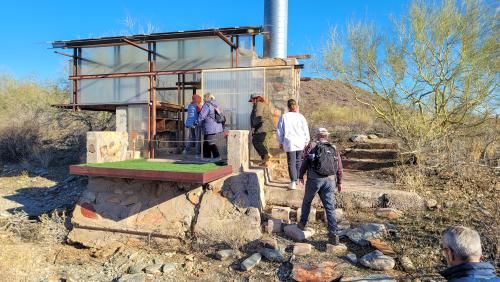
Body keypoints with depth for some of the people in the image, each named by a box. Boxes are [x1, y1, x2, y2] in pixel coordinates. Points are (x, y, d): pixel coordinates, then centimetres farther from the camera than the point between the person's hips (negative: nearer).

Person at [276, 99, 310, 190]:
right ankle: (297, 179, 26)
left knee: (291, 163, 0)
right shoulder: (300, 116, -2)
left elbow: (279, 131, 0)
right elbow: (306, 130, 3)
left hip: (289, 143, -2)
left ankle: (293, 182, -6)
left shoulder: (284, 117, -4)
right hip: (300, 143, 2)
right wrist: (306, 142, 15)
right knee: (298, 162, 16)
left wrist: (280, 142, 11)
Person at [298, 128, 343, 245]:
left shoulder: (312, 146, 2)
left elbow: (305, 163, -2)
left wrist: (301, 176, 12)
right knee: (330, 208, 4)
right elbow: (339, 168, 10)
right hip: (329, 181, 2)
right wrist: (339, 182, 21)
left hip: (314, 179, -2)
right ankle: (333, 235, -1)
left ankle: (302, 223, 36)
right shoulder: (334, 149, 12)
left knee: (307, 201, 22)